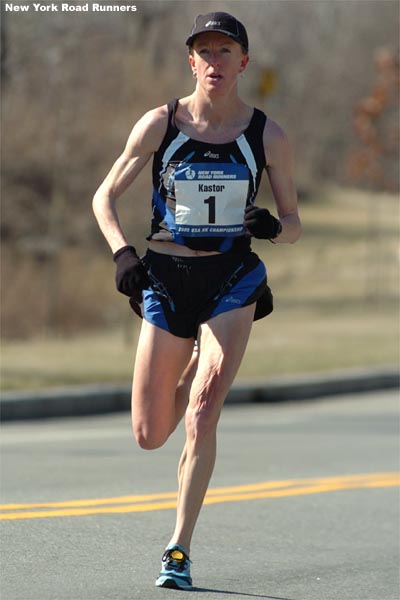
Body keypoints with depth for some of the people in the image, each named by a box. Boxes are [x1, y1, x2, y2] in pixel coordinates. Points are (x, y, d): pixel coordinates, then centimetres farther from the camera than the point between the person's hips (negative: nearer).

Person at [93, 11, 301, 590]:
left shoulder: (267, 135, -1)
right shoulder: (160, 124, -2)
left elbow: (294, 226, 6)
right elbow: (105, 198, 5)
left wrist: (273, 226, -17)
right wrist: (122, 252, -13)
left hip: (232, 281, -1)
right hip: (165, 280, 1)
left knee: (202, 416, -18)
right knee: (150, 435, 4)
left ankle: (179, 549, -9)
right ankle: (193, 368, 40)